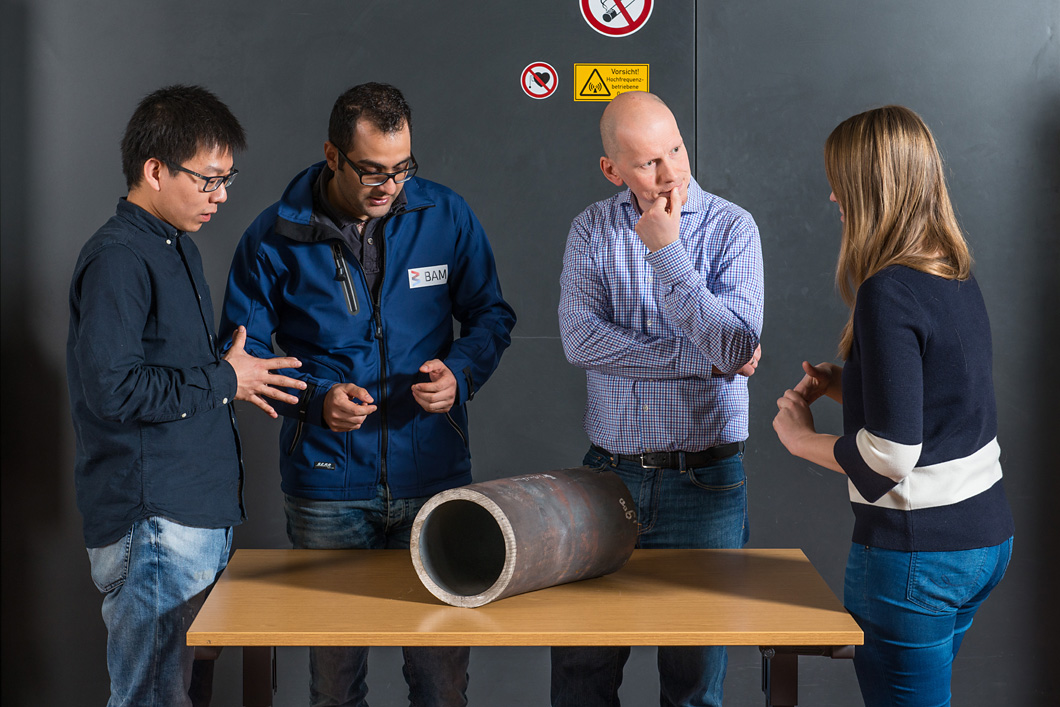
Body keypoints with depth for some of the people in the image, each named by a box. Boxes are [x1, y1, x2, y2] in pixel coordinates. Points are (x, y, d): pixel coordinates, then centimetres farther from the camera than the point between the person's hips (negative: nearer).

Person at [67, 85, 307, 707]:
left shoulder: (181, 249, 17)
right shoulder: (117, 258, -13)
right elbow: (112, 388, -23)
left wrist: (237, 377, 12)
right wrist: (222, 380, -14)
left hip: (201, 516, 9)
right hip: (151, 523, -9)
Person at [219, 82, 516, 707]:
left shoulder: (447, 216, -1)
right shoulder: (276, 238, -5)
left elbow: (491, 315, 9)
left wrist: (461, 372, -12)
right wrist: (316, 397, -16)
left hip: (435, 474, 1)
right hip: (326, 483, -1)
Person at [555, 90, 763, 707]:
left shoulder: (732, 228, -4)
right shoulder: (592, 230, 3)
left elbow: (736, 346, -17)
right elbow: (581, 339, -12)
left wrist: (666, 249, -18)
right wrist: (702, 359, -17)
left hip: (704, 479, -2)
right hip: (609, 470, 2)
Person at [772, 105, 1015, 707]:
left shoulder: (889, 293, -20)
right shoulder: (959, 280, 7)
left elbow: (890, 454, -23)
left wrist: (802, 439, -7)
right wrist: (850, 386, 10)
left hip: (916, 550, -9)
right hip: (986, 535, 9)